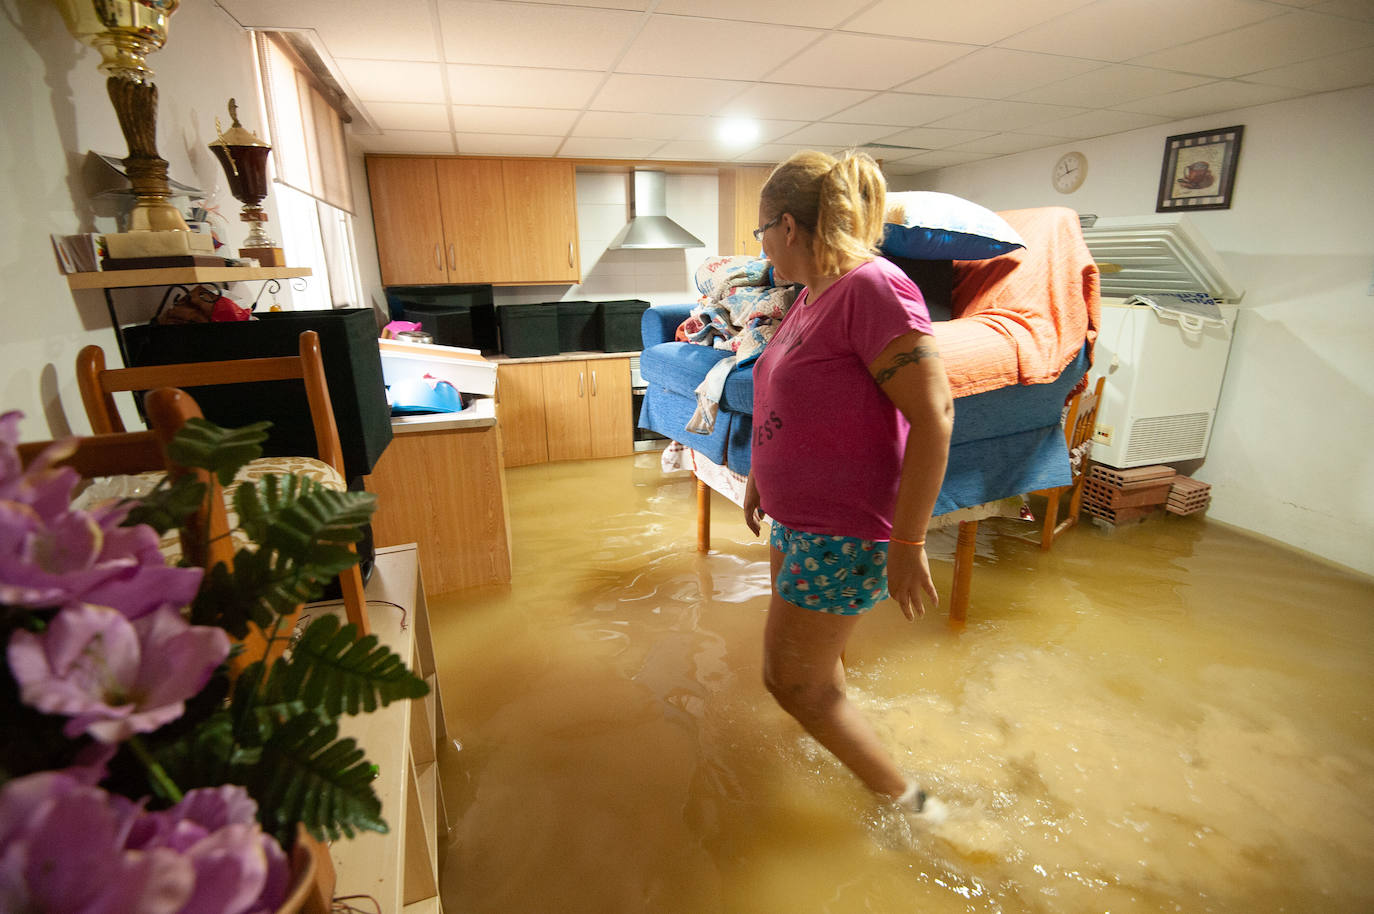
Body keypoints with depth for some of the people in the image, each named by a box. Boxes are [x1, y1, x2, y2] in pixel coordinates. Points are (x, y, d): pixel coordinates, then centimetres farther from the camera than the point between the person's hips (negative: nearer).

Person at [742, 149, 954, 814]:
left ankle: (901, 797, 24)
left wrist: (908, 545, -24)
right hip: (797, 518, 9)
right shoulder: (812, 297, 7)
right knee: (812, 658, 26)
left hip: (844, 532, -9)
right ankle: (845, 737, 54)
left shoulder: (872, 288, -22)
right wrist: (758, 476, 23)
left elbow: (934, 415, -26)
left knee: (791, 681, 3)